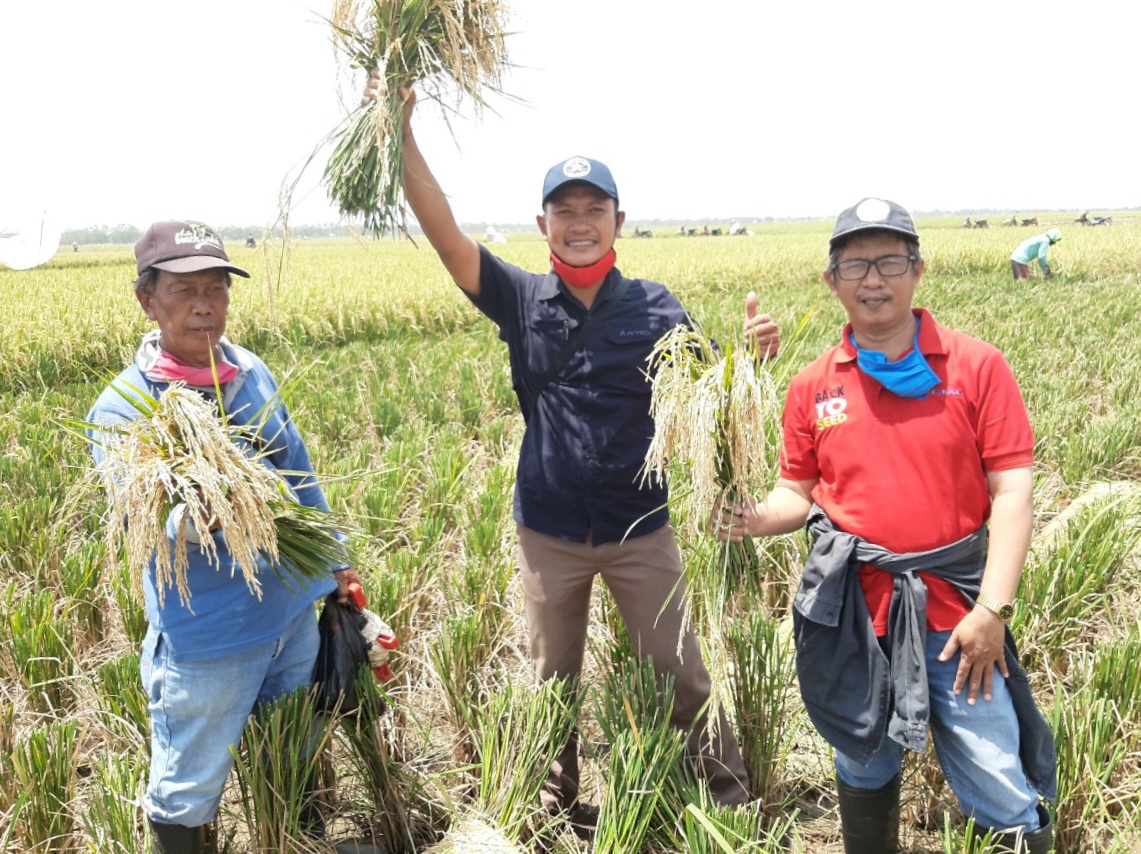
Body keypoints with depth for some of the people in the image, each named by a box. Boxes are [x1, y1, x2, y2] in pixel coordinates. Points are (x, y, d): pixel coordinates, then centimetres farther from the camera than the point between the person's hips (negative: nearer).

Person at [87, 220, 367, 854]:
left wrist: (333, 561, 16)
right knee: (188, 789, 13)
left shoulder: (253, 372, 0)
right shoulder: (122, 408, -17)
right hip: (208, 638, -6)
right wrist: (191, 519, -48)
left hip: (294, 610, 6)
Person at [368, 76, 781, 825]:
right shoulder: (523, 300, -4)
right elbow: (445, 232, -13)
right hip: (549, 530, 2)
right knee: (553, 682, 18)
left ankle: (732, 796, 30)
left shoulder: (653, 306, -5)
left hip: (640, 528, -1)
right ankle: (559, 806, 39)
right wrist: (401, 132, -23)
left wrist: (752, 352, -31)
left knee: (680, 673, 10)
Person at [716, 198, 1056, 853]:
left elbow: (1012, 493, -6)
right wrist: (754, 519, -12)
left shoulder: (977, 367, -4)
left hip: (954, 610, -2)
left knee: (1003, 797, 1)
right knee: (864, 768, 20)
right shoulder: (812, 388, 3)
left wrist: (993, 610, -13)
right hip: (852, 612, 2)